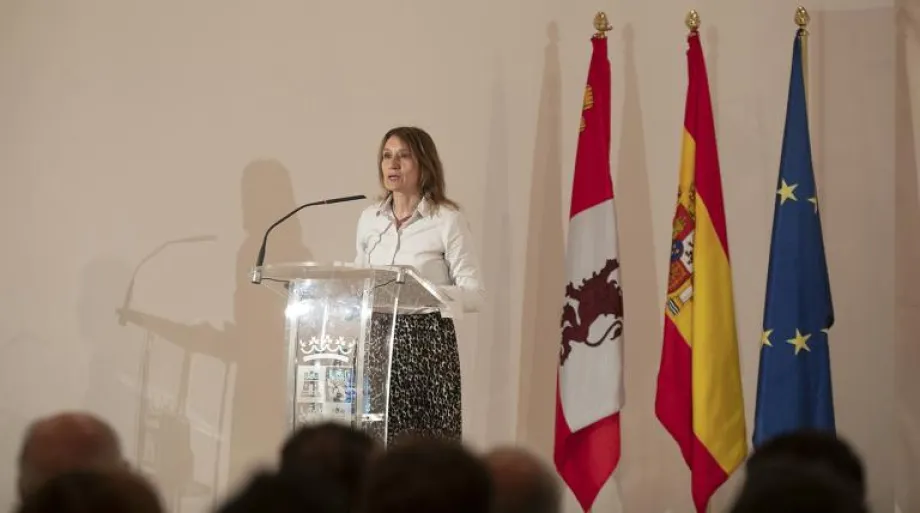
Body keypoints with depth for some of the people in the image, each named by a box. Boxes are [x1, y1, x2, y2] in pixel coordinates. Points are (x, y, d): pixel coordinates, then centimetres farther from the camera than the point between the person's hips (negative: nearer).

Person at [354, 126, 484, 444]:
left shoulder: (447, 219, -6)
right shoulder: (369, 218, 10)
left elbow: (474, 295, -9)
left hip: (428, 342, -5)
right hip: (378, 340, 5)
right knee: (377, 442, 0)